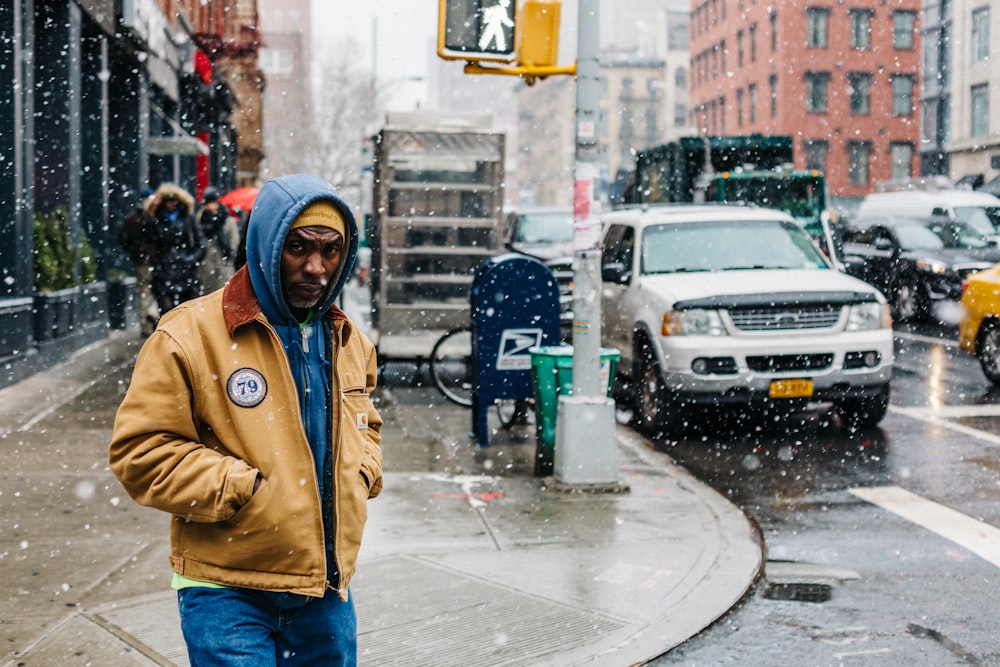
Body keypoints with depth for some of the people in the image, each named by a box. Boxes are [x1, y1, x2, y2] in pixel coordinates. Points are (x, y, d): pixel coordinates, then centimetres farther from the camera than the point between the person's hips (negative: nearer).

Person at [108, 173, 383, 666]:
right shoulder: (191, 334, -11)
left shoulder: (350, 342, 9)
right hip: (228, 593, -6)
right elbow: (140, 450, -12)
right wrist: (244, 489, -17)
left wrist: (361, 473, 5)